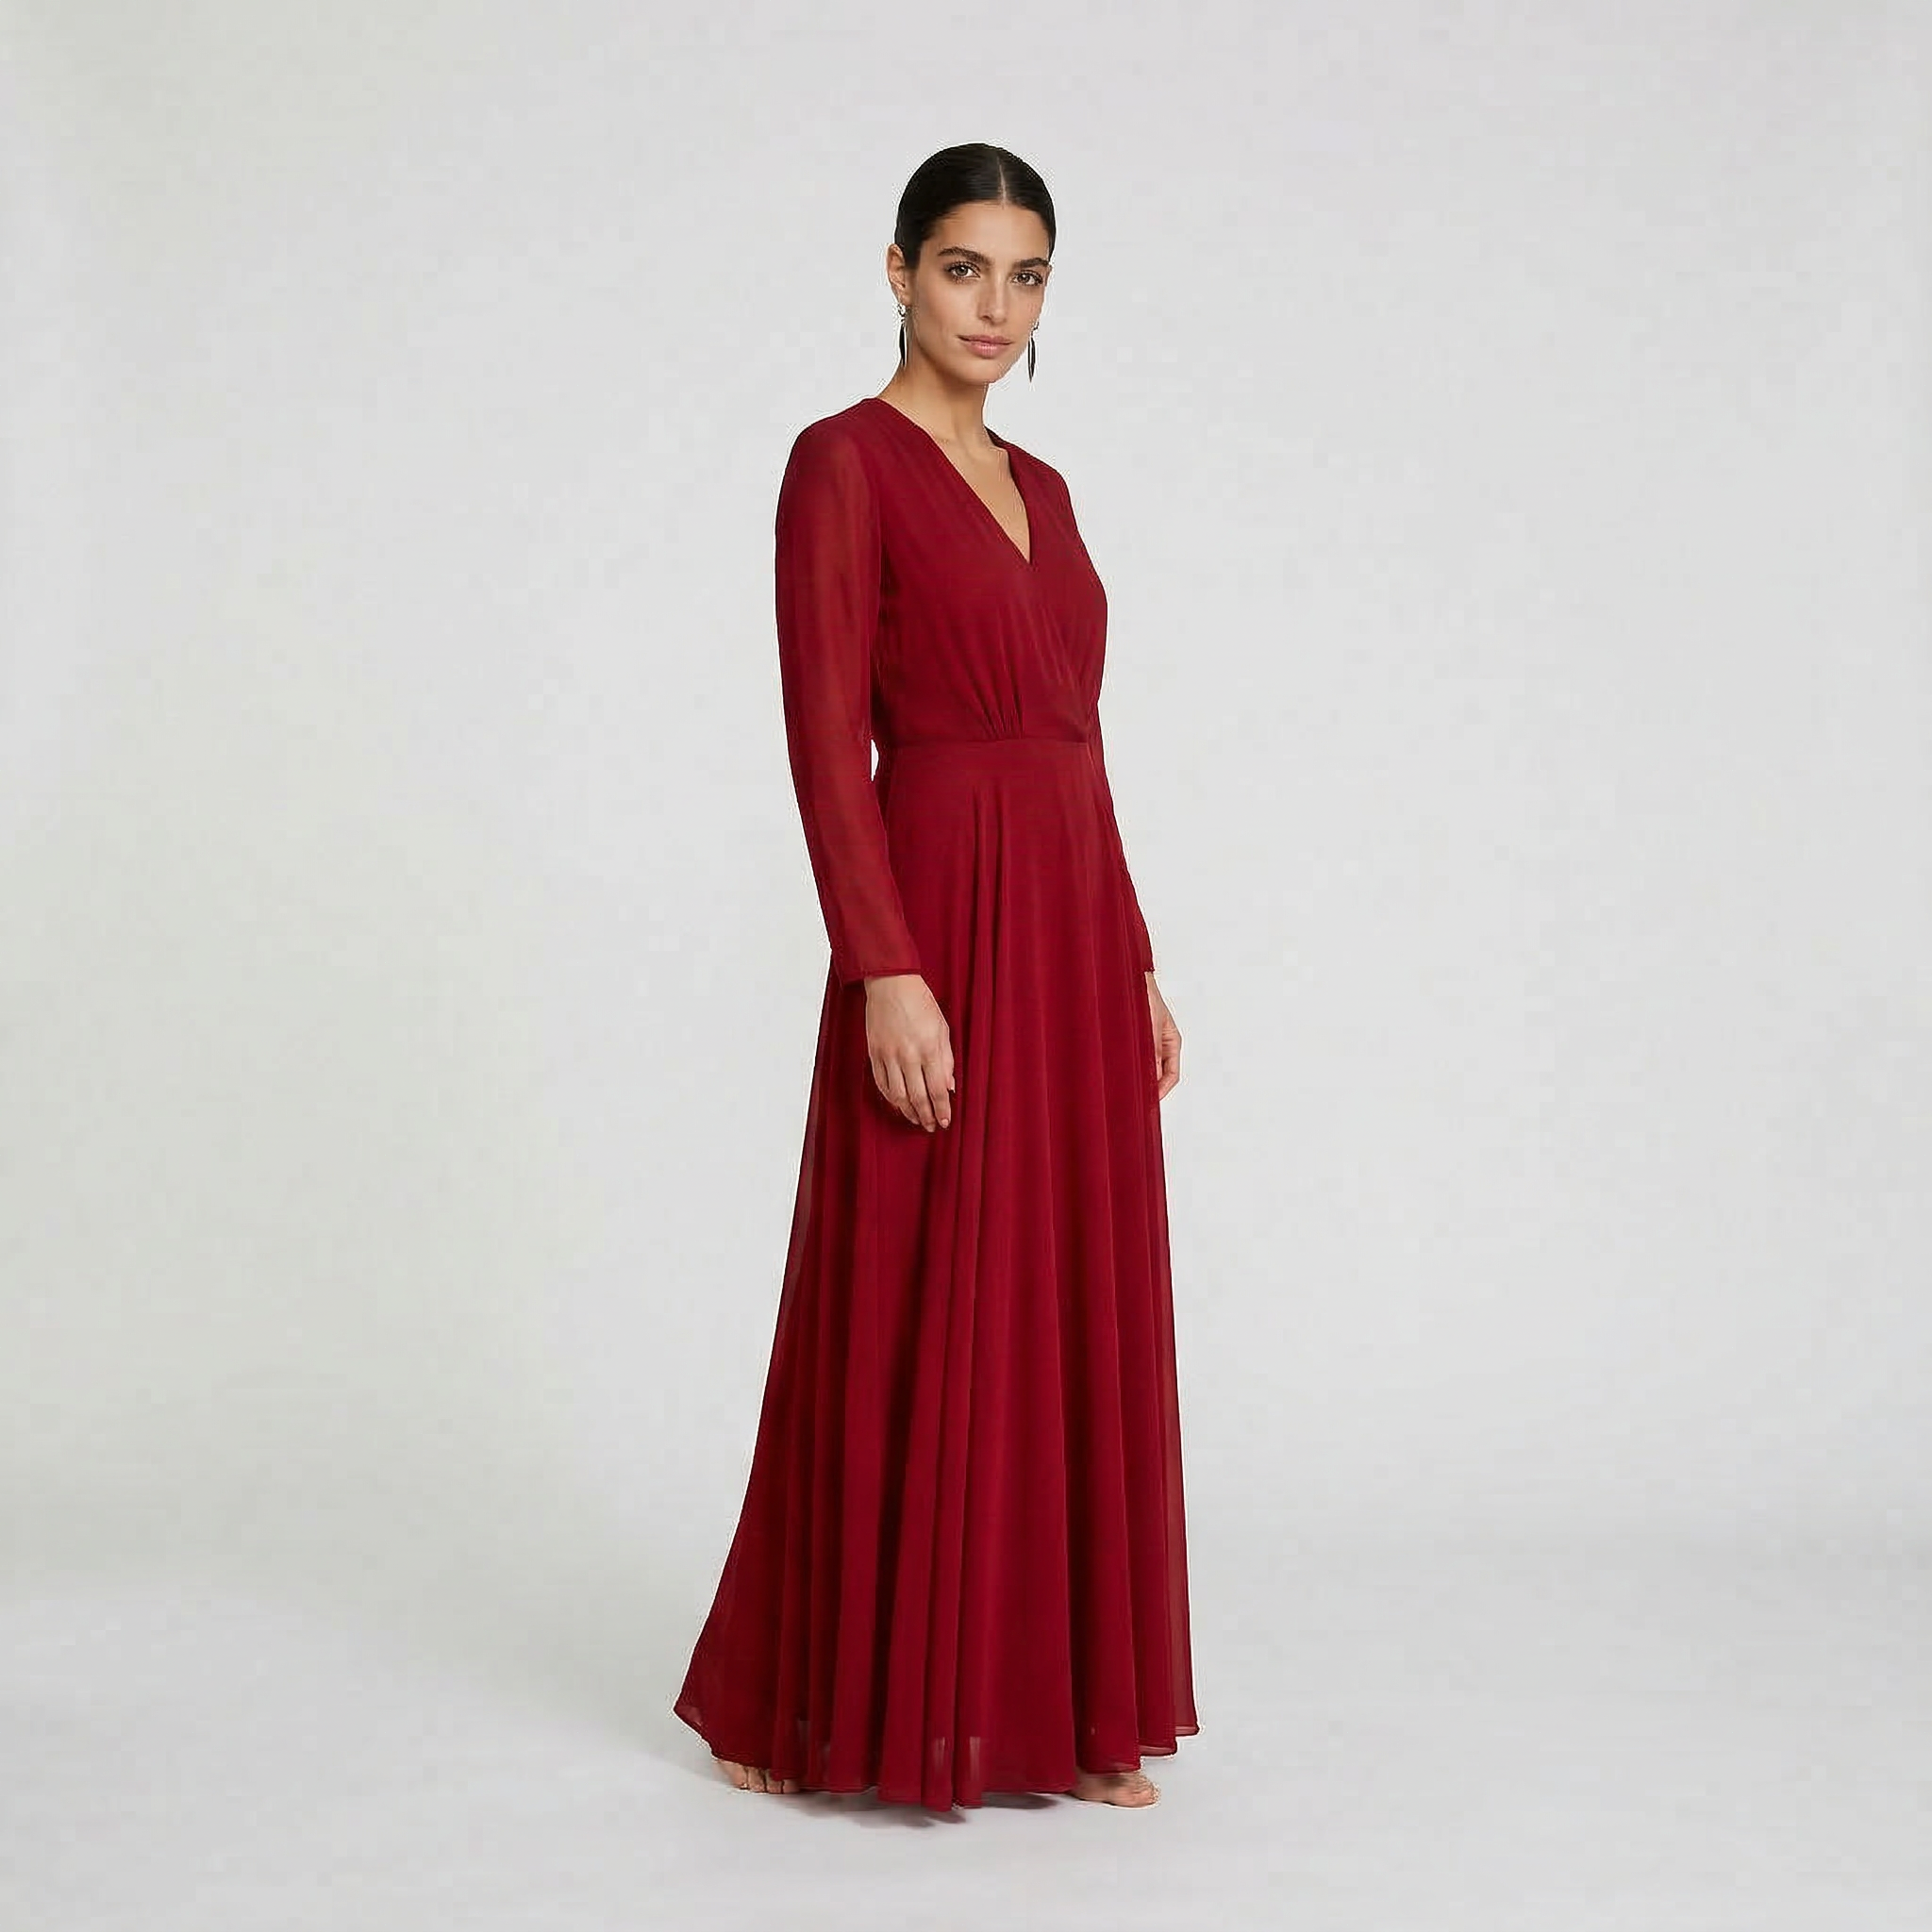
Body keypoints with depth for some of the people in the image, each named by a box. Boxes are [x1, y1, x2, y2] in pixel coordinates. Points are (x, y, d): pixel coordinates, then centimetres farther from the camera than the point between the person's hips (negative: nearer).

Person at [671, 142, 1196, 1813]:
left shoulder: (1039, 488, 17)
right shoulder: (846, 463, -6)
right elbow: (827, 739, -14)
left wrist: (1136, 962, 15)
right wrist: (888, 972, -21)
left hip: (1075, 929, 8)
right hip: (943, 923, -8)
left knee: (1078, 1323, 11)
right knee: (917, 1324, -1)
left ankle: (1062, 1705, 23)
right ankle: (798, 1704, 16)